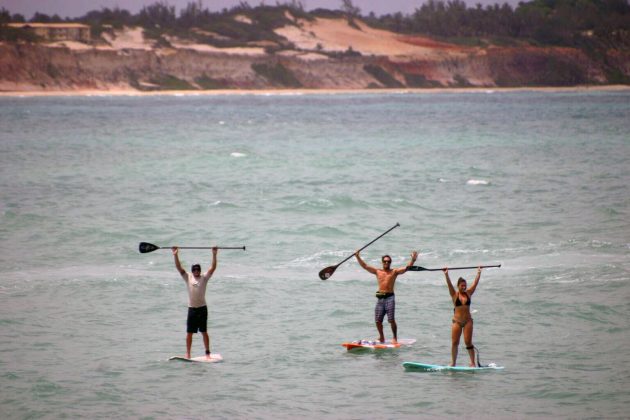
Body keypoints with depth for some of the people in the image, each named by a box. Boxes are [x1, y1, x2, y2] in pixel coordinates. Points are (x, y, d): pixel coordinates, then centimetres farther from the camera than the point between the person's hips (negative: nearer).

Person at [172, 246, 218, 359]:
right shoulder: (188, 277, 5)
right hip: (192, 309, 1)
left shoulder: (204, 278, 2)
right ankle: (188, 353, 9)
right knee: (189, 333, 3)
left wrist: (214, 255, -16)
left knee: (204, 332, 2)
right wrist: (175, 255, -12)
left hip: (202, 308, -1)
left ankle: (207, 353, 7)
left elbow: (213, 268, -7)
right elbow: (179, 267, -1)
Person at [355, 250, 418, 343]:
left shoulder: (394, 272, 4)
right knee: (378, 320, 4)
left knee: (391, 320, -10)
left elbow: (406, 268, -6)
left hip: (389, 297, -4)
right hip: (380, 298, 4)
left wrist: (413, 260, -21)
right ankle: (381, 337, 22)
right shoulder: (377, 271, 14)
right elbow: (365, 266, 15)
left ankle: (395, 338, 0)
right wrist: (358, 257, 8)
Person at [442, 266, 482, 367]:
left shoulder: (468, 293, 6)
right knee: (455, 343, 1)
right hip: (457, 321, 0)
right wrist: (446, 275, -22)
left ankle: (472, 363, -4)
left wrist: (479, 273, -6)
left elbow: (475, 283, 1)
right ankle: (453, 363, 9)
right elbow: (449, 284, -10)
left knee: (468, 342, -5)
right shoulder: (454, 294, 1)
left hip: (468, 321, 0)